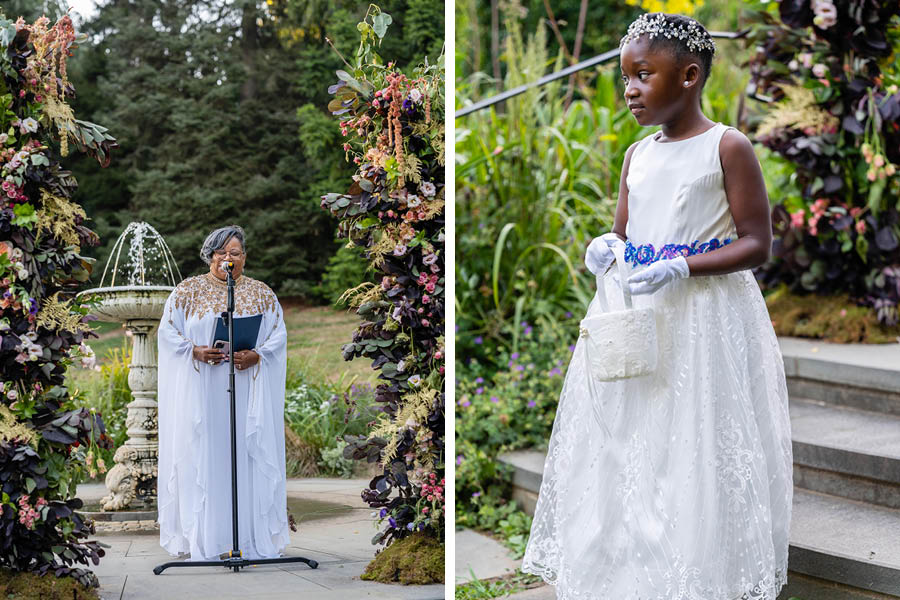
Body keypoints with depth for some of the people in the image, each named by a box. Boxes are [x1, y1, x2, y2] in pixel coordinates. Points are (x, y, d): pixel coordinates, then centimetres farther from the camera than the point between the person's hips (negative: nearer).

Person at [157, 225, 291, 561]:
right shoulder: (188, 290, 7)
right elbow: (168, 331, 4)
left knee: (251, 456, -3)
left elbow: (279, 334, 6)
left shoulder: (261, 293, 11)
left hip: (248, 391, 1)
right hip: (201, 391, -1)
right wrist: (195, 351, -13)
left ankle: (254, 540, 0)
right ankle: (204, 542, -3)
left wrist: (256, 356, -13)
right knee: (203, 456, -5)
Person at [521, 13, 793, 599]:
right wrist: (607, 249, -4)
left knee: (694, 452, -3)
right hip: (634, 310, 6)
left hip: (703, 318, -6)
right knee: (624, 445, 7)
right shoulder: (638, 154, 12)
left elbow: (757, 244, -10)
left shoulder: (727, 148, -7)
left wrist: (681, 268, -22)